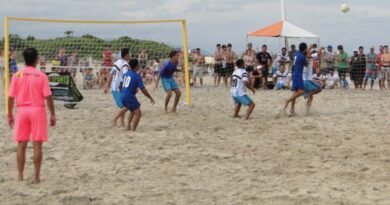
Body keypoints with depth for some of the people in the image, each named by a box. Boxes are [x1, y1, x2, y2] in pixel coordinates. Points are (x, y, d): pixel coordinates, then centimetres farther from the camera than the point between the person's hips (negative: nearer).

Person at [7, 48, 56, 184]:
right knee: (37, 145, 2)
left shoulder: (17, 75, -1)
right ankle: (36, 176, 4)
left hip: (22, 111, 2)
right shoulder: (41, 76, -6)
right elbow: (48, 97, -9)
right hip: (38, 111, -2)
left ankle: (20, 175, 13)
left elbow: (11, 97, -1)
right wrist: (52, 114, -1)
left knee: (21, 145, 9)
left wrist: (10, 115, 9)